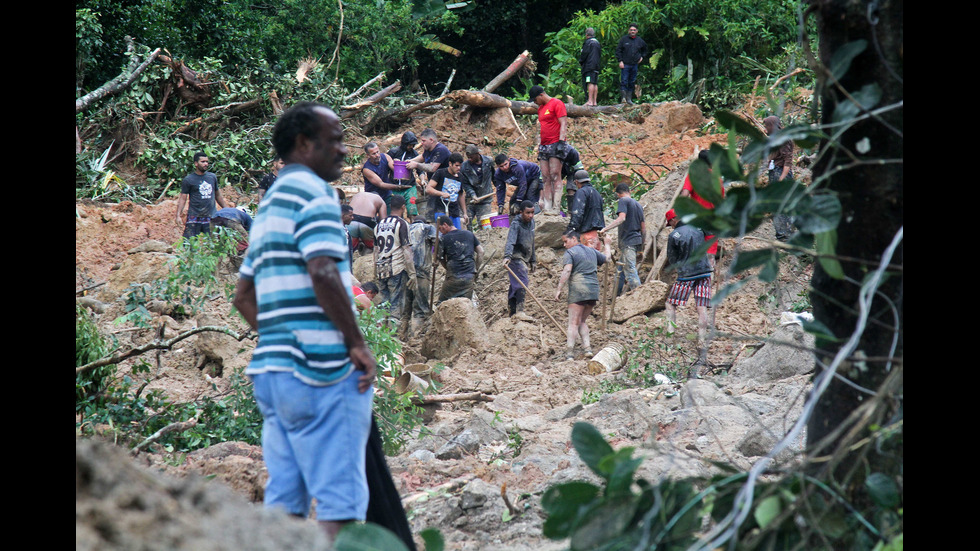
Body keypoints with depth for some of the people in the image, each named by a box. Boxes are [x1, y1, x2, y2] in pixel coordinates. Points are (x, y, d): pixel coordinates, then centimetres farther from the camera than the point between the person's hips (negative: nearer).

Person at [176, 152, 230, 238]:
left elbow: (218, 195, 23)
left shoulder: (212, 177, 13)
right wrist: (178, 215, -11)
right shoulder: (188, 180, 1)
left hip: (210, 218, 3)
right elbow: (183, 198, -1)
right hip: (194, 218, -3)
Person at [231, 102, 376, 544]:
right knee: (341, 498, -8)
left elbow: (244, 296, 24)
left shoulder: (269, 206, 22)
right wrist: (357, 343, -14)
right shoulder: (312, 192, -7)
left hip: (273, 365, 9)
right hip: (321, 365, -9)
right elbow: (323, 273, -20)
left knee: (284, 498, 8)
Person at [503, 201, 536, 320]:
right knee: (522, 283, -18)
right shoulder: (516, 225, -15)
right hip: (516, 257, -8)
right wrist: (507, 256, -45)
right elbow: (510, 242, -30)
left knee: (515, 285, 10)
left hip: (524, 258, 8)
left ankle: (512, 312, 12)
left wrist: (532, 260, 25)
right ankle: (519, 311, -22)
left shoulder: (531, 222, 12)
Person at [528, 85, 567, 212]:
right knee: (546, 179, 1)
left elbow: (563, 124, -9)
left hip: (555, 144, -8)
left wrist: (561, 141, -17)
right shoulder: (540, 108, 22)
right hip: (544, 146, 8)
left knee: (555, 177, -14)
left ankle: (555, 207, -18)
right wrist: (538, 144, 20)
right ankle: (547, 207, -2)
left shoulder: (557, 103, -3)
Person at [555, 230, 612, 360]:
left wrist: (559, 288, -17)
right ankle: (587, 347, 4)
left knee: (573, 322, -7)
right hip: (594, 290, 6)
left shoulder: (570, 253, 0)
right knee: (582, 321, 17)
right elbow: (606, 258, 35)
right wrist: (606, 244, 53)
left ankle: (570, 352, -14)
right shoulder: (591, 251, 19)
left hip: (578, 288, -6)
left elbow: (567, 271, -14)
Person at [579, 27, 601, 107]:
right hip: (596, 66, 8)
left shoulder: (588, 42, -8)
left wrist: (580, 61, 5)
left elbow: (584, 53, -12)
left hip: (589, 66, -8)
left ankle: (590, 101, -17)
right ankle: (594, 101, 7)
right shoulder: (597, 42, 17)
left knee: (590, 83, -12)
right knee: (595, 83, 6)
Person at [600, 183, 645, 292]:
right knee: (620, 272, 14)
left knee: (630, 271, -12)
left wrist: (605, 229, -28)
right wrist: (641, 248, 29)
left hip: (627, 242, -8)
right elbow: (643, 229, 22)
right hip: (636, 240, 8)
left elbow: (621, 218, -21)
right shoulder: (638, 204, 21)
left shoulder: (623, 201, -3)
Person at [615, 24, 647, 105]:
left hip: (635, 65, 3)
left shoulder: (639, 41, 9)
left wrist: (642, 57, 13)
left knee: (632, 82, 6)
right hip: (625, 64, -3)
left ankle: (629, 98, 11)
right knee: (624, 81, -11)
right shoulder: (624, 39, -1)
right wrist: (620, 61, -8)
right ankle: (624, 97, -9)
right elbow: (618, 50, 0)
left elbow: (644, 50, 29)